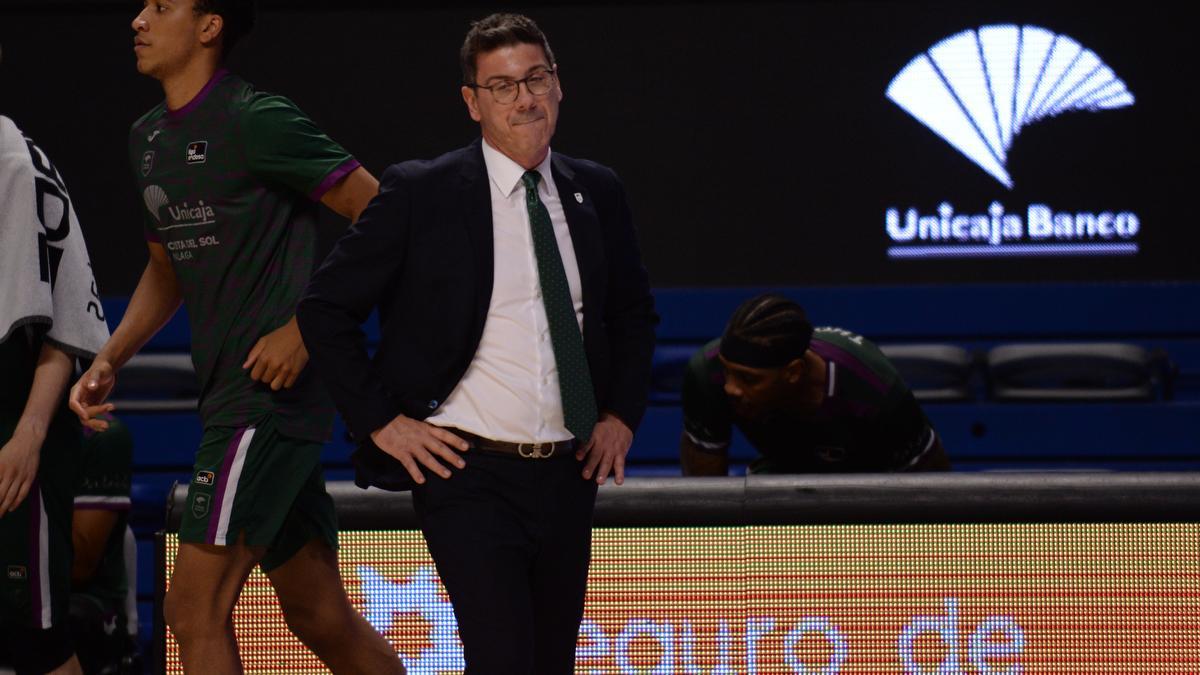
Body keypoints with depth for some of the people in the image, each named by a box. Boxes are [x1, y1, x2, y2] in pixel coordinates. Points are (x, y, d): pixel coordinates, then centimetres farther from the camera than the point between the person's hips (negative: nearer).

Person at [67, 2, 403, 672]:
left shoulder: (257, 123, -12)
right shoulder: (149, 138, 16)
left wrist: (306, 327, -16)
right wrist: (110, 360, 12)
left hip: (273, 385, -9)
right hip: (227, 393, 9)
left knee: (196, 608, -10)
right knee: (320, 615, 12)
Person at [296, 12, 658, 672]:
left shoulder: (596, 193, 9)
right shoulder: (421, 193, -6)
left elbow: (634, 313, 25)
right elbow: (325, 308, -2)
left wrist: (622, 414, 13)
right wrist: (381, 421, -7)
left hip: (566, 476, 5)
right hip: (469, 477, -5)